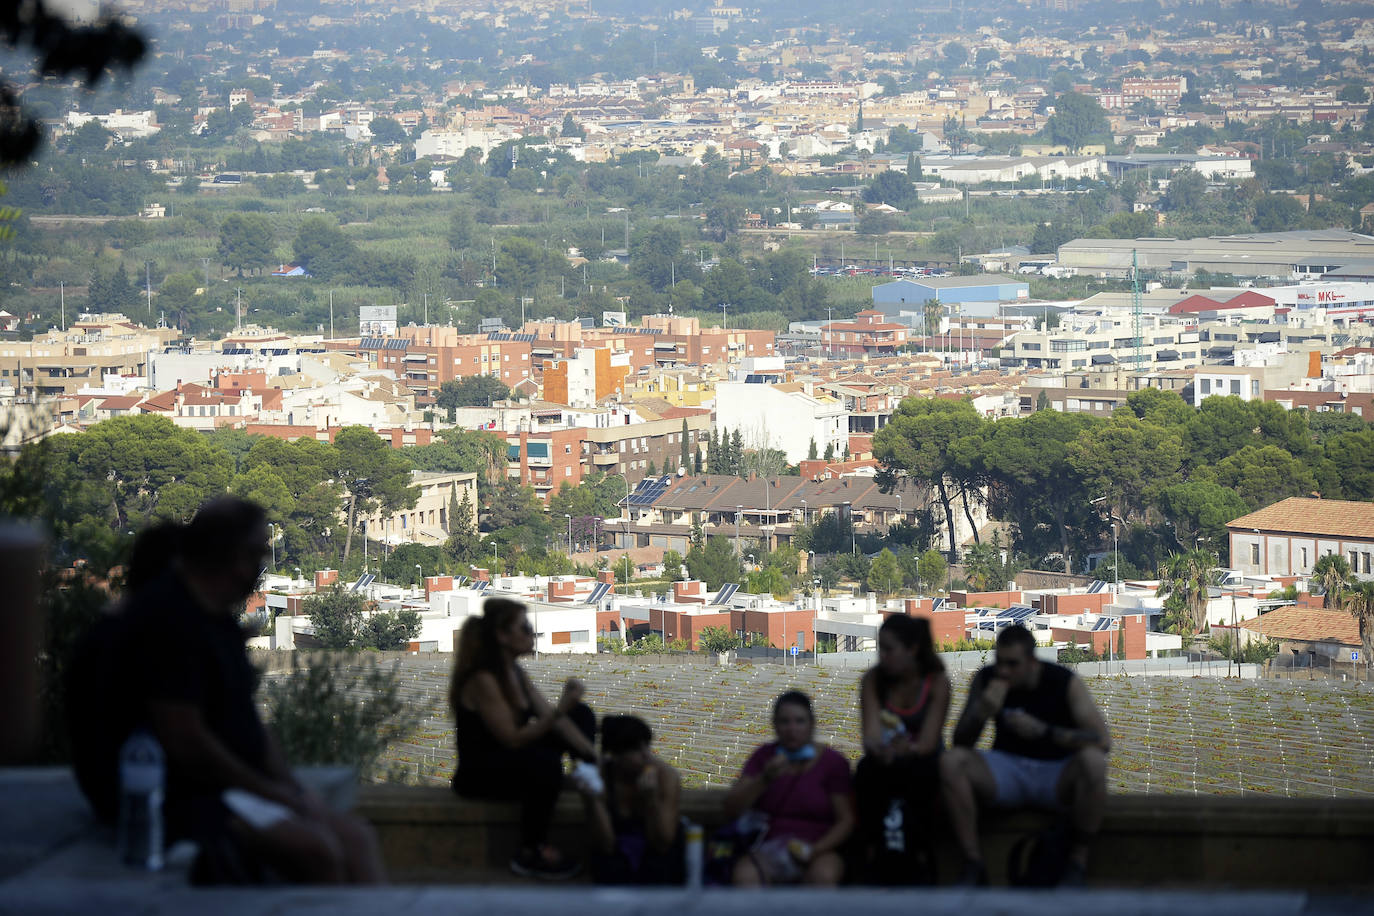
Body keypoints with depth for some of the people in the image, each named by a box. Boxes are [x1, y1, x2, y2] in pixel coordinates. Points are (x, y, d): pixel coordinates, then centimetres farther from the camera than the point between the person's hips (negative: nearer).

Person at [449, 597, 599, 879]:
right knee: (544, 764, -41)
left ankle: (589, 769, -12)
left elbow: (553, 718, 5)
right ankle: (530, 854, -32)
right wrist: (560, 710, -32)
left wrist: (595, 756, -4)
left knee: (582, 714, 12)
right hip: (478, 775, -10)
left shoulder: (515, 673, 6)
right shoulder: (483, 679, -22)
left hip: (510, 762, 10)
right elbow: (513, 738, -25)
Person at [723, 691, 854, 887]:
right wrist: (765, 779, -13)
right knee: (745, 873, -33)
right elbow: (731, 809, 3)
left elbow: (846, 820, 0)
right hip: (769, 848, 1)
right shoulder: (764, 757, 12)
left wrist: (815, 850, -17)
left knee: (823, 875, -37)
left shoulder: (833, 762, 5)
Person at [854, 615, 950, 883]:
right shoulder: (873, 680, -1)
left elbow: (927, 743, -15)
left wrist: (904, 750, -36)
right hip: (884, 773, 1)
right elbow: (871, 734, -13)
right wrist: (880, 749, -37)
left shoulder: (937, 682, -8)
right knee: (868, 769, -34)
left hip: (920, 772, -1)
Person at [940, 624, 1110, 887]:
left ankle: (1077, 862, -20)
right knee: (950, 762, -25)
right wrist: (982, 713, -27)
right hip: (1008, 772, 3)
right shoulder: (986, 680, -4)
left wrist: (1043, 730, -32)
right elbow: (961, 743, -5)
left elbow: (1103, 740, -22)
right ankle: (973, 864, -21)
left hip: (1055, 775, -3)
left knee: (1092, 761, -36)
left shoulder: (1063, 682, -13)